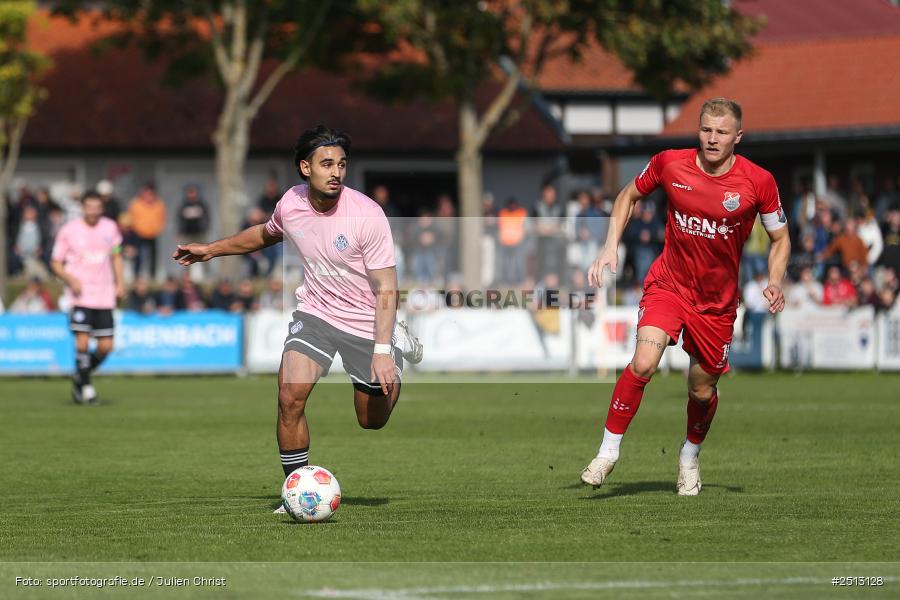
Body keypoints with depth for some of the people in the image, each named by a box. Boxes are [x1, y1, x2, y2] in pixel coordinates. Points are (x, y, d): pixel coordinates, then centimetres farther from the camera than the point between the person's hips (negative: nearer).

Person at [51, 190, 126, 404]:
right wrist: (70, 279, -16)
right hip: (80, 296, -3)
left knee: (106, 346, -1)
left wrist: (120, 282, 10)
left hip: (104, 296, 4)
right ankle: (85, 387, 2)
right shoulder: (69, 230, -3)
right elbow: (56, 263, 2)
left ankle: (81, 376, 25)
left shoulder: (110, 227, 7)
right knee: (82, 342, -15)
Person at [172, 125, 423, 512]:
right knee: (290, 396, -20)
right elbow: (266, 234, 18)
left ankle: (397, 344, 42)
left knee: (372, 420, 12)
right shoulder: (290, 204, -9)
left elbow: (386, 288, -21)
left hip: (367, 322, -3)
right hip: (315, 313, 3)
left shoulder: (367, 214, -24)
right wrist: (212, 249, 18)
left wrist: (382, 352, -28)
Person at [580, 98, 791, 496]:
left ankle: (690, 458, 40)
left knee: (702, 390, 9)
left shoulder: (758, 182, -12)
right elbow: (629, 196, 10)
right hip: (668, 283, -1)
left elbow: (780, 238, 2)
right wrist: (611, 247, -1)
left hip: (718, 301, 1)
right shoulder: (669, 164, -9)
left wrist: (774, 284, -15)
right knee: (643, 363, -24)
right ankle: (608, 452, -10)